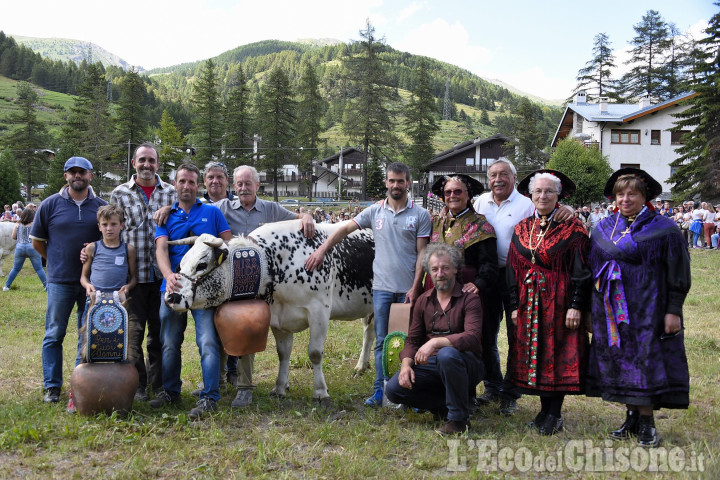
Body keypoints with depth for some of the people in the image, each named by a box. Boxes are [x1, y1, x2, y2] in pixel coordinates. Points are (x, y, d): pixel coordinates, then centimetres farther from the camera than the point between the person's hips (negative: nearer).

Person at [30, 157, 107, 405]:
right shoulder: (51, 204, 1)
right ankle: (52, 387, 14)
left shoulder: (102, 206, 4)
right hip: (60, 281, -1)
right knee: (54, 335, 4)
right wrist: (56, 260, 8)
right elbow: (37, 241, 9)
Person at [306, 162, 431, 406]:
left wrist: (415, 287, -10)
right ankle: (380, 391, 13)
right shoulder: (375, 211, 7)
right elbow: (345, 229, 10)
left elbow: (422, 253, -3)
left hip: (408, 289, -2)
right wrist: (322, 250, 1)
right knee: (382, 341, 7)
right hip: (382, 287, 2)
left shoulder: (420, 215, 0)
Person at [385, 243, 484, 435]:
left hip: (466, 365, -5)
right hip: (431, 365, 5)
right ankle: (454, 402, 2)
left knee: (447, 354, -39)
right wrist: (406, 364, -9)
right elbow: (412, 339, 11)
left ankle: (459, 418, -18)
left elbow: (473, 337, -23)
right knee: (394, 389, -14)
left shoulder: (469, 298, -8)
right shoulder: (423, 301, 10)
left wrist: (435, 342, -32)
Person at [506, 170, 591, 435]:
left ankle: (554, 414, 8)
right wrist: (515, 305, 5)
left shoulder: (572, 228, -4)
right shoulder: (522, 229, 9)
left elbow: (581, 271, -8)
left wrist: (576, 306, -14)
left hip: (560, 302, -5)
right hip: (530, 303, 5)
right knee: (534, 355, 8)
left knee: (559, 356, -1)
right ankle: (545, 409, 20)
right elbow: (513, 270, 10)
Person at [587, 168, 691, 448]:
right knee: (620, 361, 7)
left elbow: (678, 275, -5)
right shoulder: (604, 229, 9)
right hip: (613, 311, 5)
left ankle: (647, 424, 6)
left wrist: (674, 310, -10)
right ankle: (632, 418, 19)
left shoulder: (663, 229, -4)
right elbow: (593, 268, 14)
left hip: (647, 309, -5)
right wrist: (594, 308, 11)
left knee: (646, 362, -4)